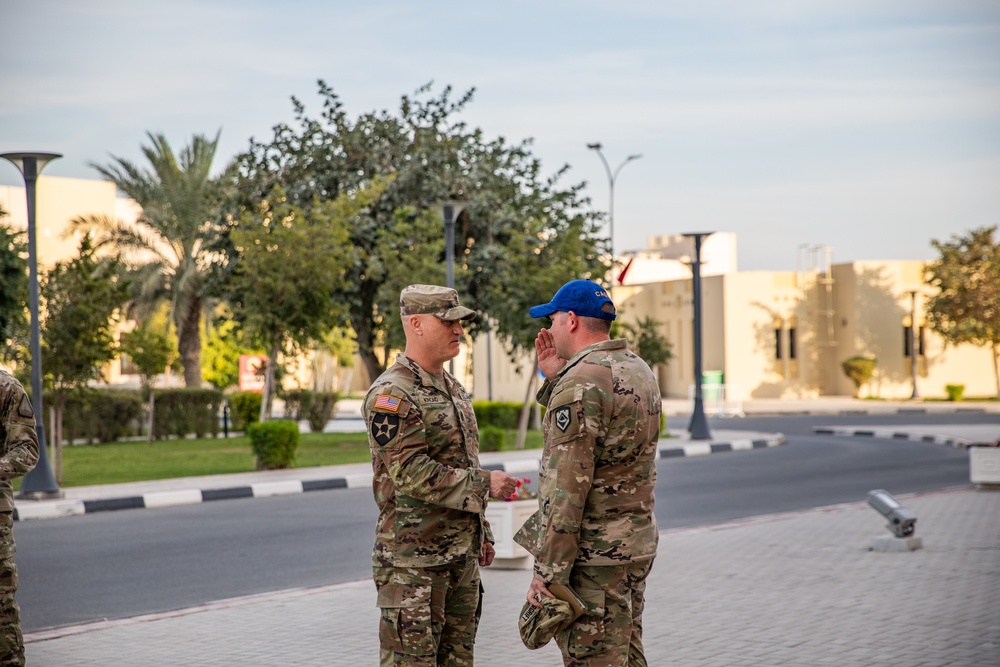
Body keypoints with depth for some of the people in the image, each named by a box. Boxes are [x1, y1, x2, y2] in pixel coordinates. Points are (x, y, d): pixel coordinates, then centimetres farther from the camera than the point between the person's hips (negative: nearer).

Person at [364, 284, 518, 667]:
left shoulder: (453, 389, 15)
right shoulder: (391, 395, -14)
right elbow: (412, 473, -23)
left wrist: (482, 532, 22)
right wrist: (485, 484, -20)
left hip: (462, 552, 9)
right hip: (414, 559, -9)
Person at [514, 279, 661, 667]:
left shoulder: (580, 383, -19)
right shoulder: (639, 371, 11)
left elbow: (567, 489, -22)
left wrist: (547, 571, -18)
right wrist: (555, 379, 13)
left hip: (593, 557, -9)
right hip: (637, 543, 10)